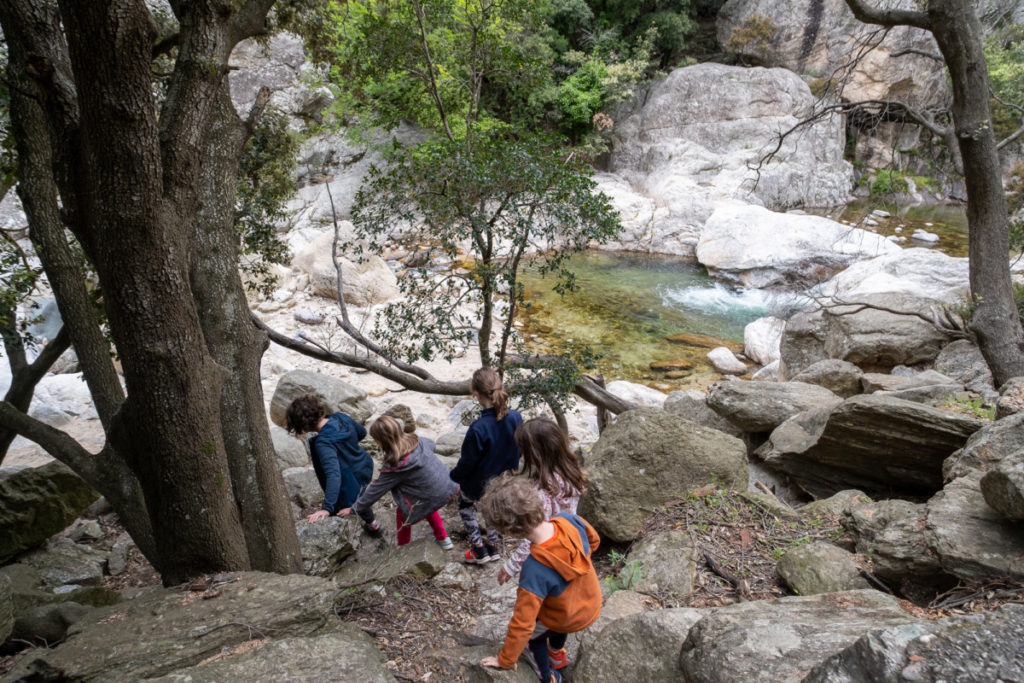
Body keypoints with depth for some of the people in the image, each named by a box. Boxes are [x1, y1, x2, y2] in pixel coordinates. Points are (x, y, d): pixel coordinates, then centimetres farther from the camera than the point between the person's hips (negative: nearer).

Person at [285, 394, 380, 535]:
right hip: (366, 467, 8)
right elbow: (362, 433, 3)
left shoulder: (323, 443, -36)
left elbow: (333, 475, -43)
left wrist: (327, 508, -44)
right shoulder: (341, 417, -15)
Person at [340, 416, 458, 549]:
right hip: (448, 485, 7)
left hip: (434, 498, -7)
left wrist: (354, 509, 2)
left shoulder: (394, 467, -23)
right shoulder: (416, 441, -6)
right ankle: (443, 539, 49)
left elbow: (375, 490, -11)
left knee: (402, 515, 19)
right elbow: (431, 444, 18)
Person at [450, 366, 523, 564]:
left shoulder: (478, 428, -36)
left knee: (465, 505, 26)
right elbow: (517, 450, -2)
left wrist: (455, 476, 0)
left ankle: (479, 550, 29)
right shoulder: (516, 418, -20)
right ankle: (492, 547, 45)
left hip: (480, 483, -4)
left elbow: (467, 461, -20)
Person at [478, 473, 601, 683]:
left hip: (568, 620, -5)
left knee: (532, 635, 27)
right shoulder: (568, 520, -30)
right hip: (592, 604, 5)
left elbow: (521, 624, -30)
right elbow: (594, 541, -6)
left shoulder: (535, 571, -42)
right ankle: (557, 655, 61)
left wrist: (505, 661, -13)